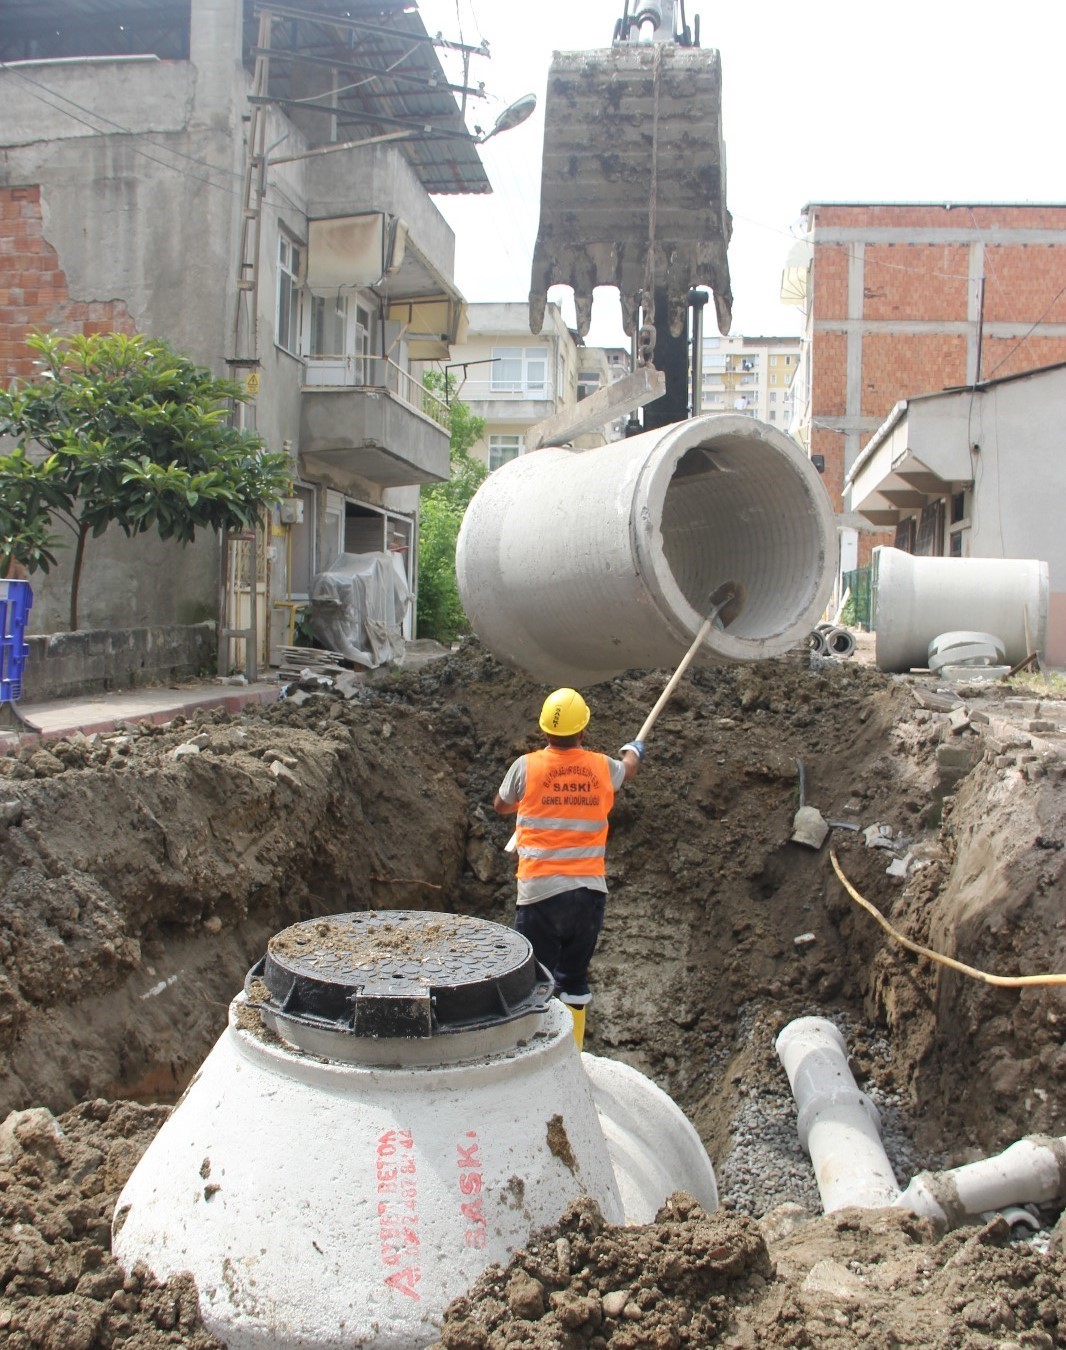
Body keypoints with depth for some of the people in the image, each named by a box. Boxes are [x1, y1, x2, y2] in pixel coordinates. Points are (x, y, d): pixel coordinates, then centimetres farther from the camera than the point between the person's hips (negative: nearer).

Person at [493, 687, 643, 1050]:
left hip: (540, 890, -3)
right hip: (589, 889, 3)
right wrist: (634, 751, 52)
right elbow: (629, 769, 29)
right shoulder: (602, 767, 3)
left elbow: (501, 806, 16)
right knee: (574, 978, 14)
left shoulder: (526, 767, -4)